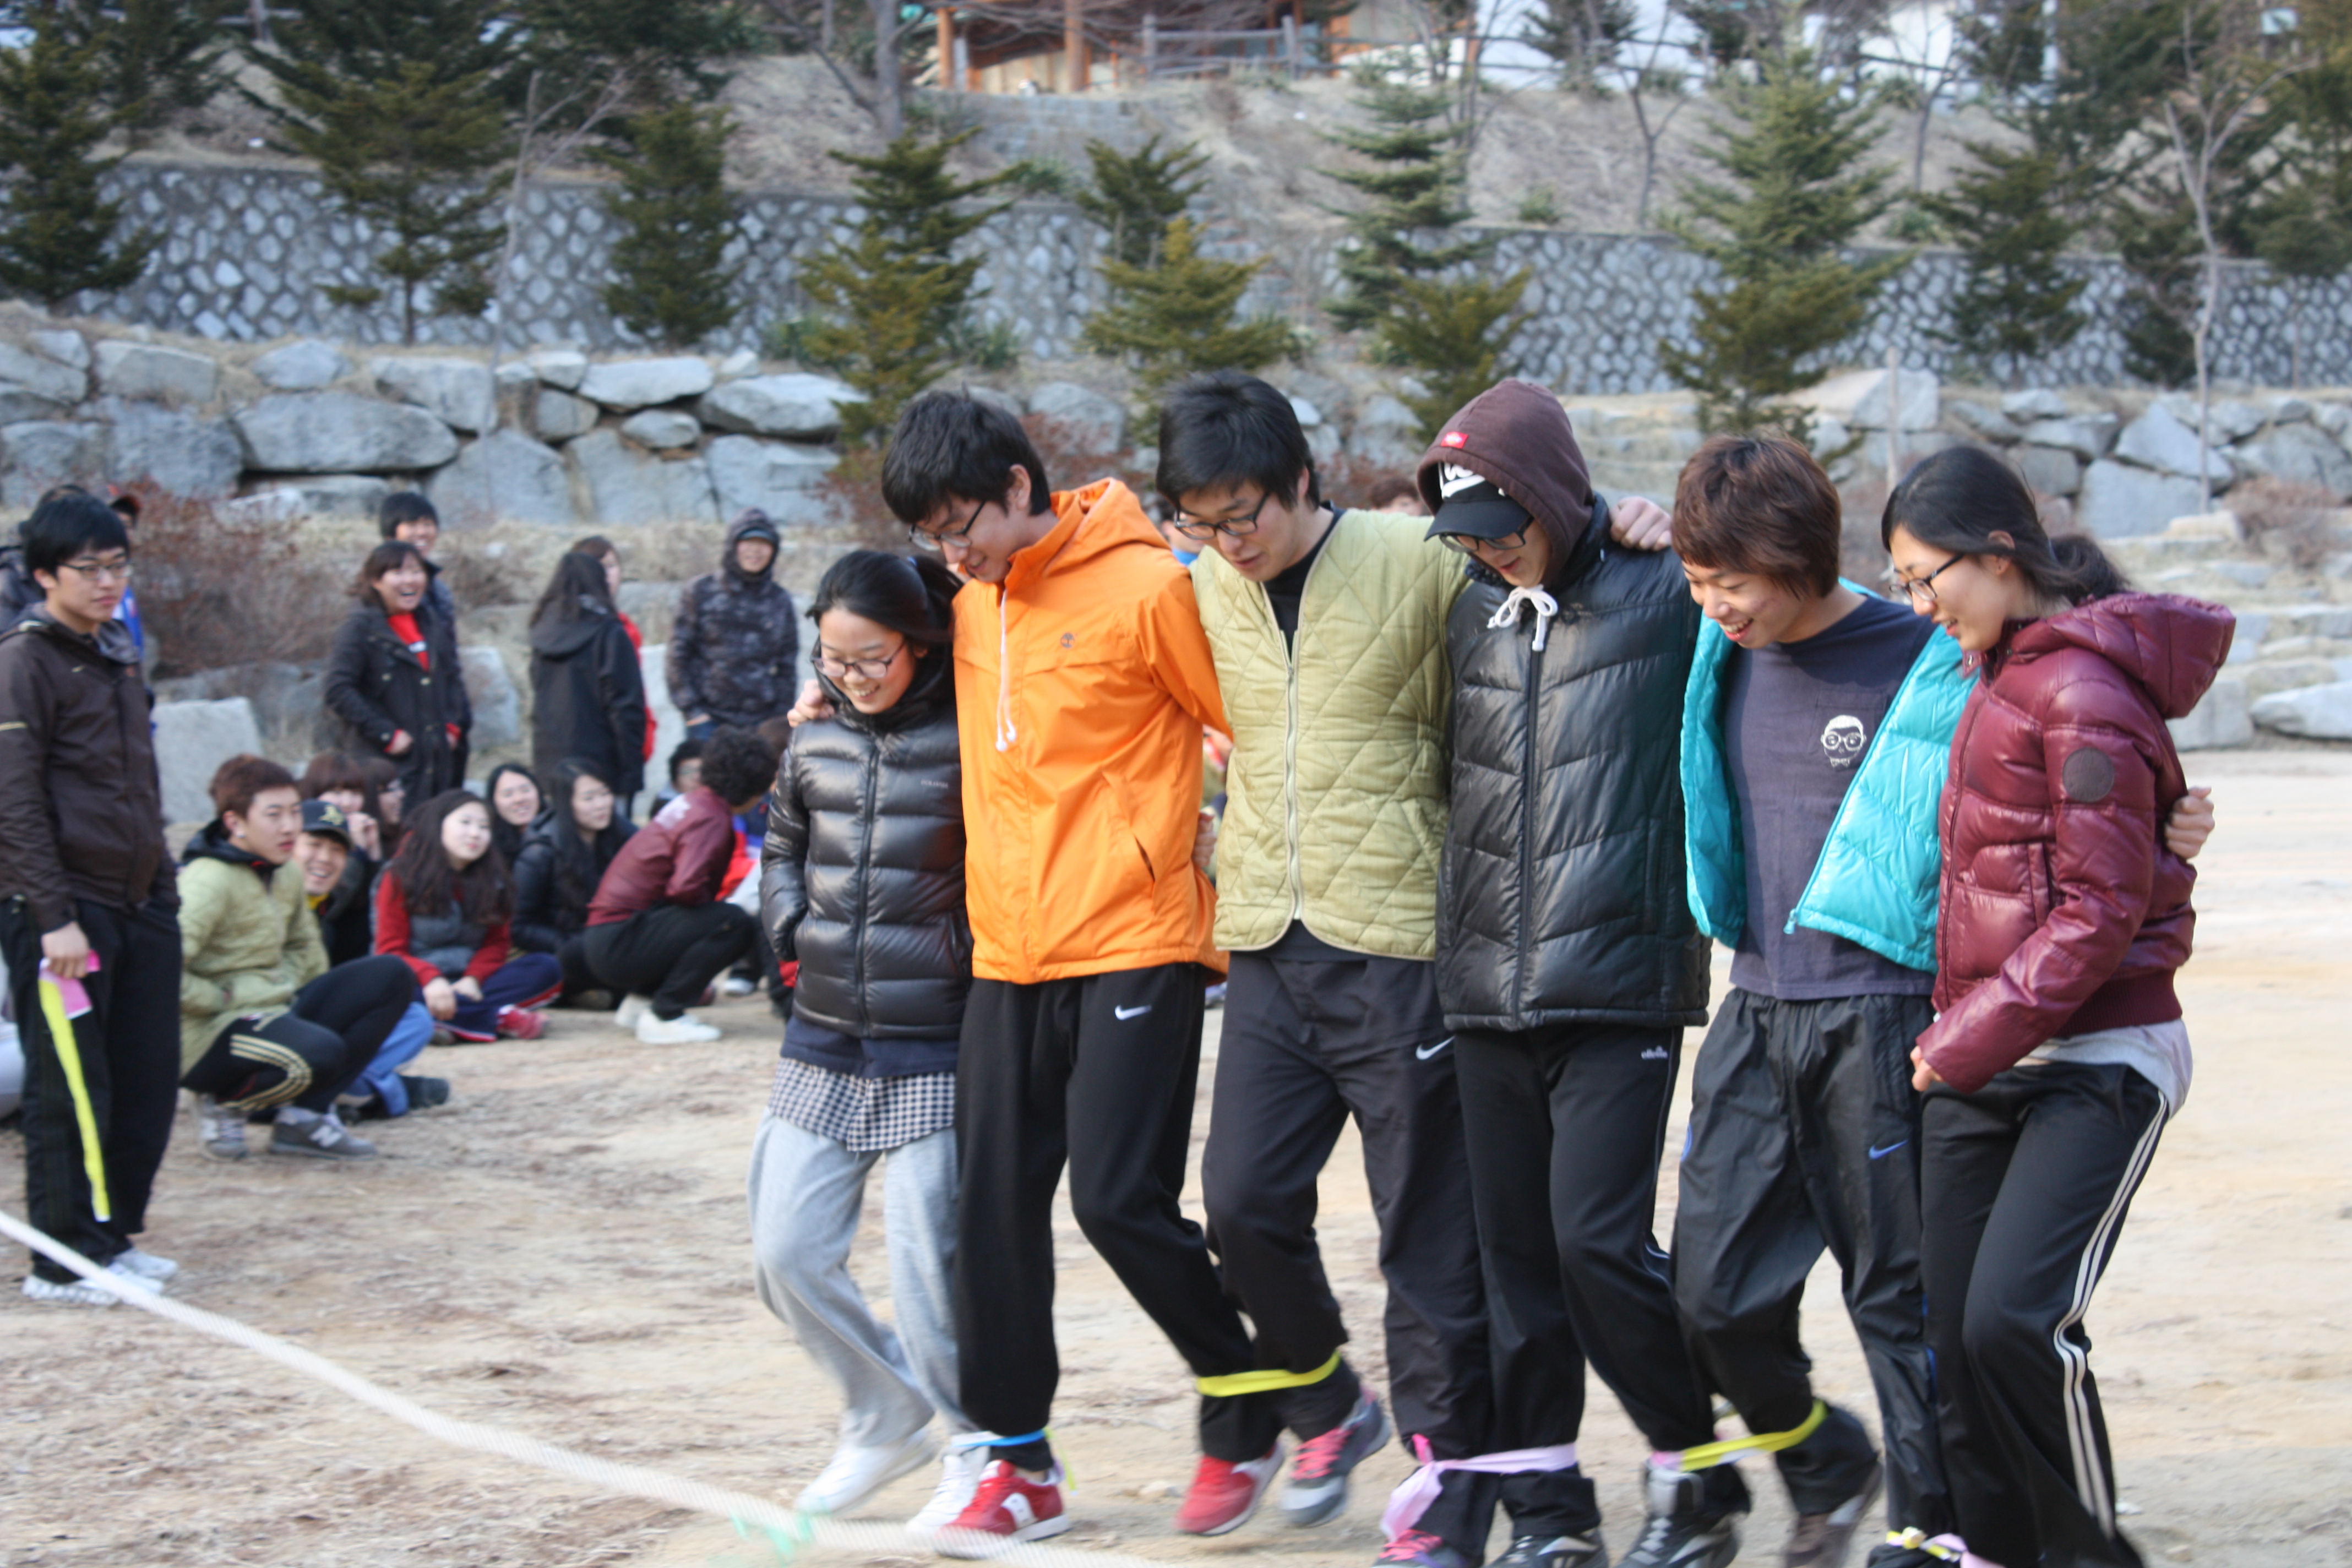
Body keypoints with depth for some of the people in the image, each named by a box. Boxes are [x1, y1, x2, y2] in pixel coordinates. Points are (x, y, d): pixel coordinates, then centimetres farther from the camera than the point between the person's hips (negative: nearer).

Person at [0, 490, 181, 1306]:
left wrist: (164, 885, 17)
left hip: (139, 906, 8)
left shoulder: (118, 652, 16)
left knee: (148, 1081, 8)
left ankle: (115, 1236, 21)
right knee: (72, 1092, -5)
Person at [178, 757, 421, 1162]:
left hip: (275, 1011, 10)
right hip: (207, 1036, -10)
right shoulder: (209, 881, -18)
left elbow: (303, 946, 26)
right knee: (320, 1051, -37)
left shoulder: (286, 877, 10)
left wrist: (289, 986, 7)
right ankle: (224, 1104, -4)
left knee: (392, 977, 3)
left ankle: (305, 1115, -3)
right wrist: (220, 1001, -20)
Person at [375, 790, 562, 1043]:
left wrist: (473, 979, -15)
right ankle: (501, 1019, -35)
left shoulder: (492, 880, 9)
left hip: (469, 985, 4)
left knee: (547, 968, -17)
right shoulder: (401, 878, -2)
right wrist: (430, 979, -27)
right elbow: (391, 951, -7)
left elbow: (497, 942, 7)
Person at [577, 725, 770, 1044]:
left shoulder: (695, 801, 12)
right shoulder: (710, 819, -16)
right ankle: (663, 1017, -12)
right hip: (616, 944, -10)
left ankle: (640, 1001, 18)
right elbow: (685, 887, -30)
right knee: (735, 924, -21)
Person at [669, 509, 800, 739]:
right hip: (710, 719, -2)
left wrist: (781, 716, 8)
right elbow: (679, 655, 4)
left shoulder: (780, 601, 11)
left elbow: (787, 663, 15)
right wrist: (691, 709, -3)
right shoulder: (702, 591, 4)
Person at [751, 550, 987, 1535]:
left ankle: (982, 1450, 16)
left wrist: (965, 948, -15)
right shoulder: (813, 746, 7)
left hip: (932, 1052, -6)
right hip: (825, 1046, 6)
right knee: (787, 1252, 5)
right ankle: (885, 1422, 25)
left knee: (925, 1263, -4)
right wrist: (792, 922, 5)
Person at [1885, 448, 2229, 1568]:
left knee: (2017, 1318, -18)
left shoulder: (2083, 692, -14)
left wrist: (1975, 1038, -16)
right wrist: (1954, 1041, 14)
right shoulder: (2000, 676, 14)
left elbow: (2102, 907, -18)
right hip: (1979, 1063, 9)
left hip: (2096, 1065, -9)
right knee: (1957, 1336, 6)